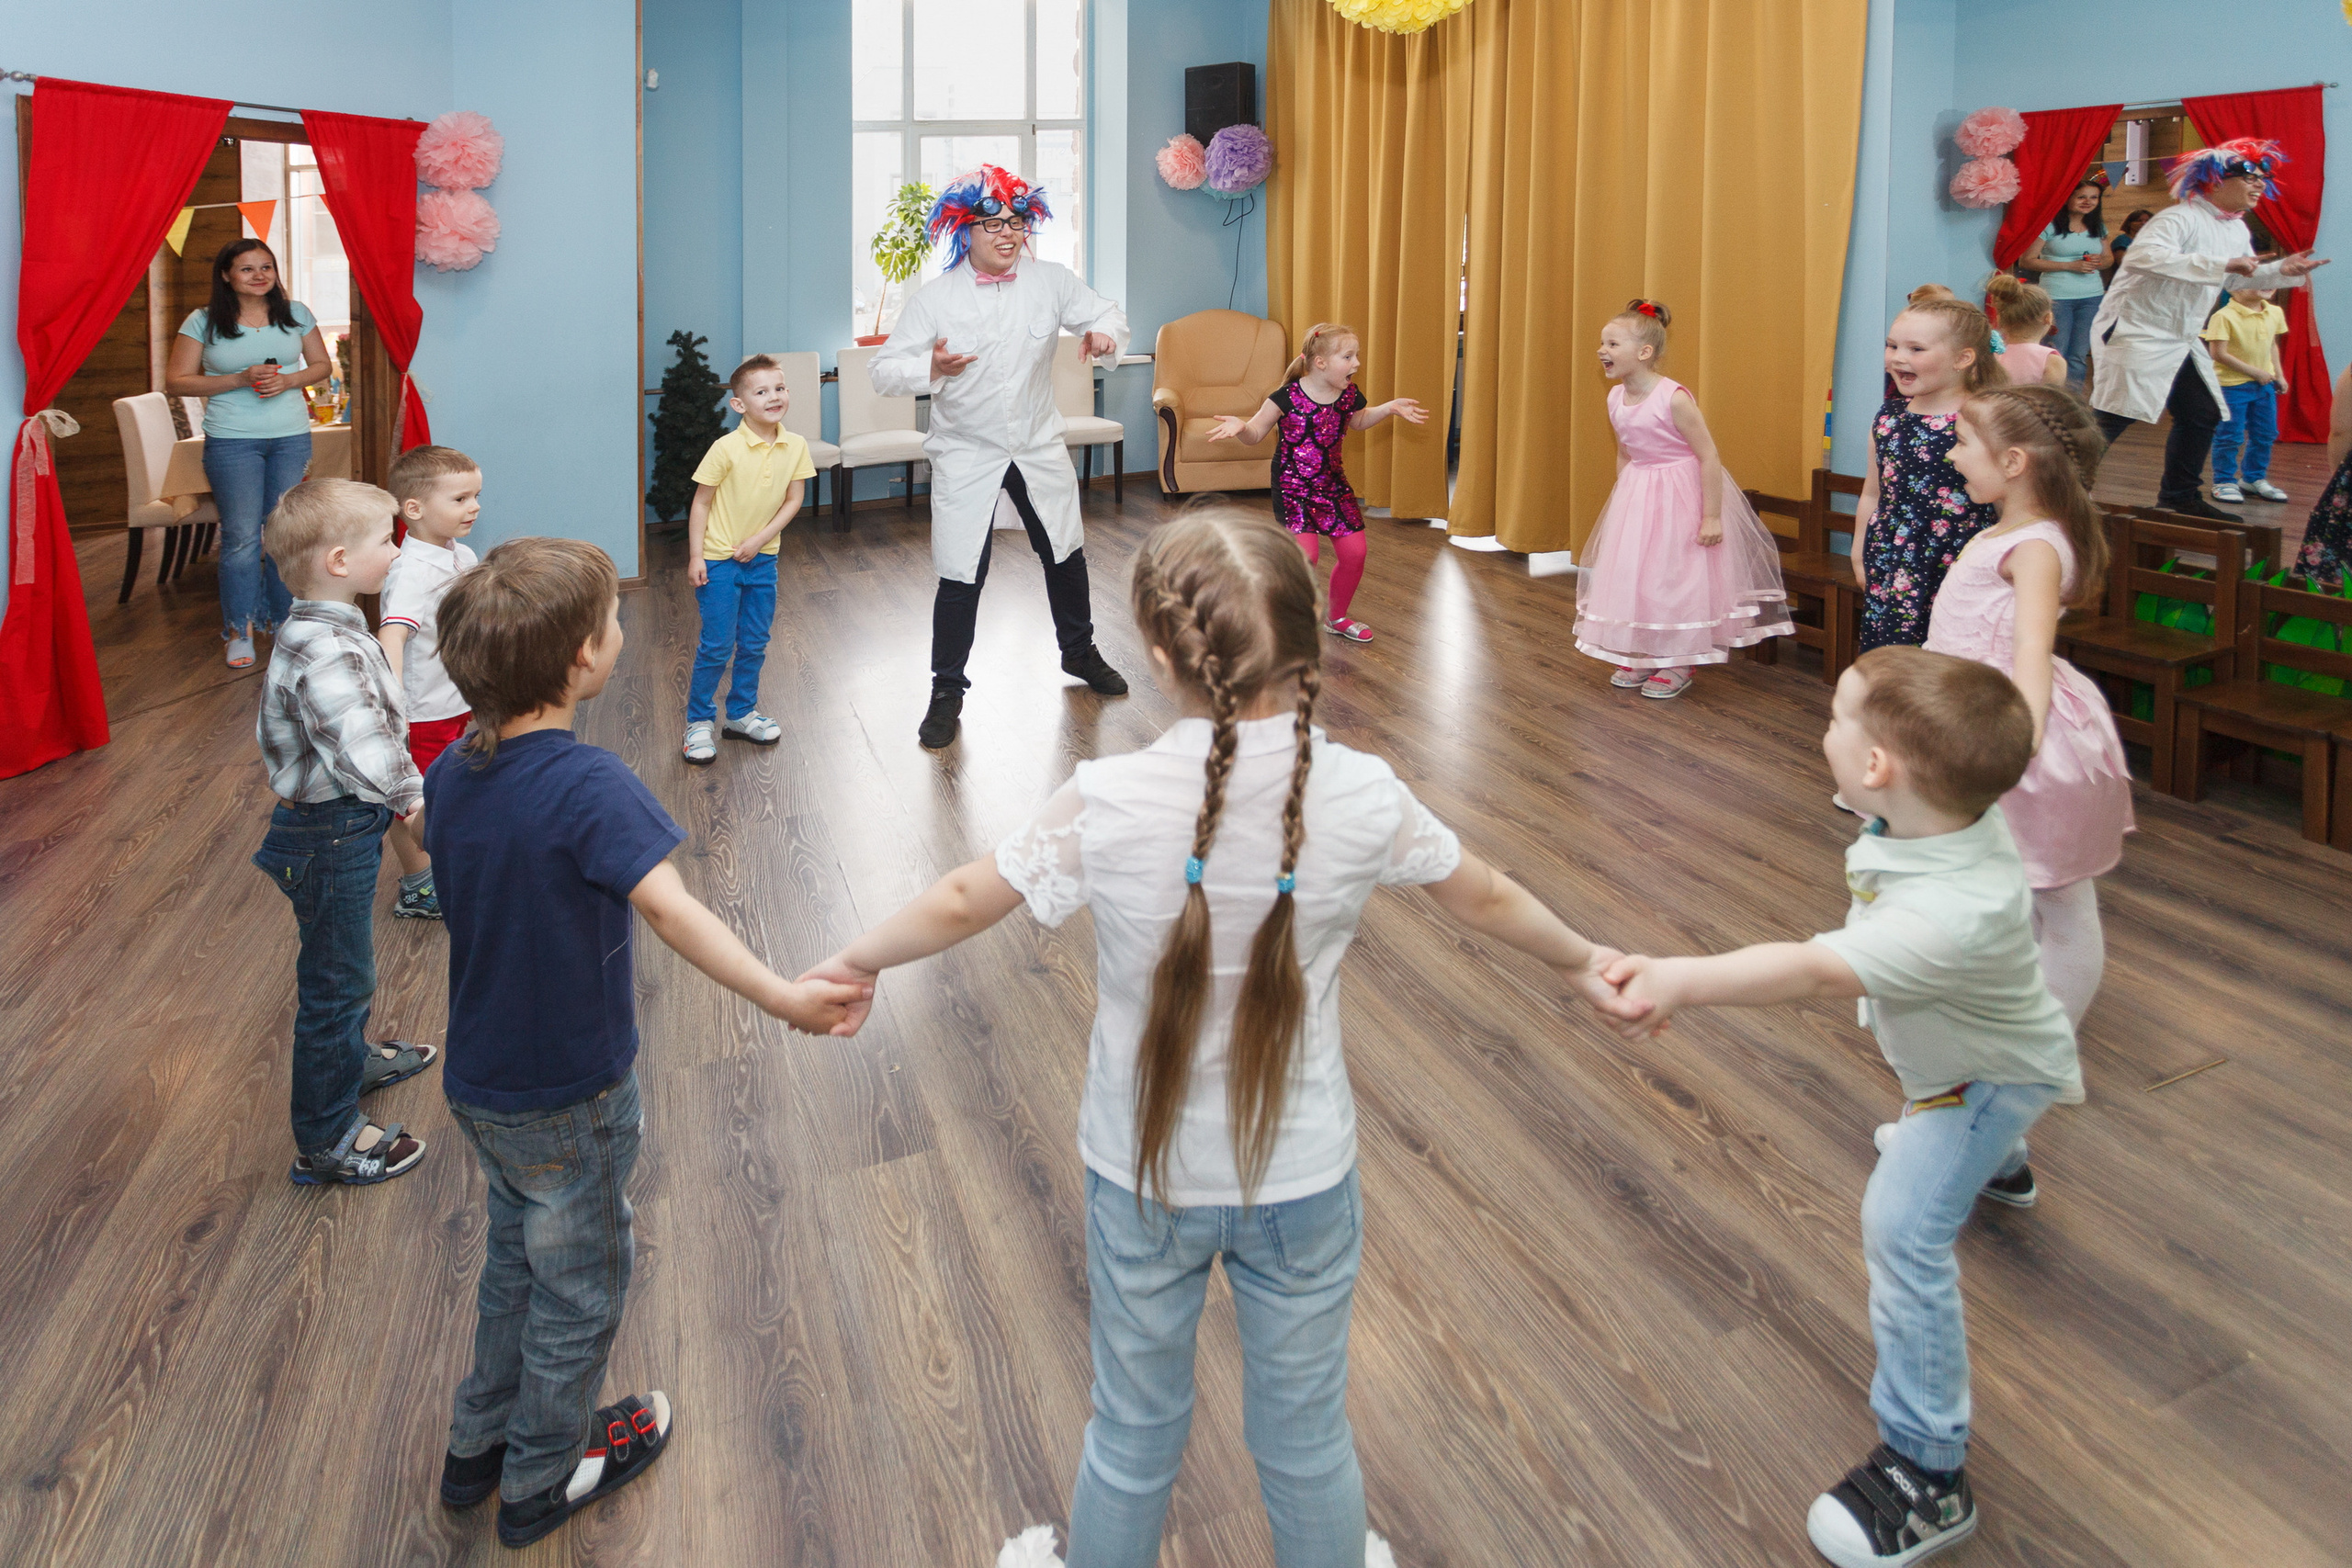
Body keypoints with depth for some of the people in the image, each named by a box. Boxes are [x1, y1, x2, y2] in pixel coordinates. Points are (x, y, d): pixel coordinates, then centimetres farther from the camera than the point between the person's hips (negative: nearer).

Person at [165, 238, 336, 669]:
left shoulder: (296, 314, 6)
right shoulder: (203, 322, -2)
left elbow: (322, 365, 13)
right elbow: (176, 382, -3)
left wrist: (288, 380, -8)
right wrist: (240, 380, -15)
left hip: (291, 437, 3)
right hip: (231, 440, -2)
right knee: (241, 536, -4)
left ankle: (283, 620, 20)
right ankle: (239, 631, 7)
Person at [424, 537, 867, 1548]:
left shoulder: (449, 775, -4)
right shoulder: (587, 788, -29)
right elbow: (666, 905, -42)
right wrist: (780, 997, -49)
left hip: (481, 1079, 7)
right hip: (569, 1095, -7)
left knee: (517, 1255, 28)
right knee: (579, 1284, 16)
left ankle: (479, 1442, 44)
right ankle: (541, 1478, 34)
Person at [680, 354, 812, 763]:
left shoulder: (795, 447, -6)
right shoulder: (726, 449, -18)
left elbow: (793, 500, -1)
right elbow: (701, 503, -11)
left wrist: (760, 539, -11)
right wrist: (695, 557, -13)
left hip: (761, 559, 5)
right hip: (719, 560, -4)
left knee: (754, 644, 14)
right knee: (717, 646, 0)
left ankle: (741, 714, 31)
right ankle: (699, 720, 15)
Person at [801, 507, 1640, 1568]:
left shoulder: (1106, 806, -22)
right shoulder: (1363, 796, -17)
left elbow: (962, 905, -7)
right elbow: (1486, 899, 1)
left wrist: (853, 962, 13)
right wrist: (1581, 962, 22)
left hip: (1143, 1174, 0)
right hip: (1303, 1179, 1)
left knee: (1133, 1437, 22)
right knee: (1308, 1440, 22)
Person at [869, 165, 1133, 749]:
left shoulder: (1050, 281, -4)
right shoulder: (934, 298, -11)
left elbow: (1105, 311, 9)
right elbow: (882, 372, -10)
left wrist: (1104, 333, -15)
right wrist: (929, 368, -31)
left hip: (1040, 450, 4)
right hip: (966, 456, -3)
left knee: (1066, 554, 18)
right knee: (960, 576, -5)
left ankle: (1079, 652, 43)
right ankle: (947, 691, 12)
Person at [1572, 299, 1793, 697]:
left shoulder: (1674, 398, -22)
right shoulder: (1616, 399, 0)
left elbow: (1708, 457, -20)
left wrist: (1712, 516, -21)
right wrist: (1623, 499, 17)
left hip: (1680, 497, -7)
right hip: (1638, 498, 7)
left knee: (1678, 577, 0)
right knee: (1633, 575, 12)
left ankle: (1679, 665, 12)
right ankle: (1641, 656, 26)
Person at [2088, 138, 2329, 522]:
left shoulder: (2237, 230, 14)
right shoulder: (2181, 218, -18)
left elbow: (2246, 277, 30)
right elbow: (2143, 255, -37)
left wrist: (2283, 271, 8)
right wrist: (2222, 265, -37)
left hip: (2179, 342, 10)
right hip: (2138, 331, -10)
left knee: (2202, 415, 10)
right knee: (2112, 419, -15)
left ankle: (2180, 496, 22)